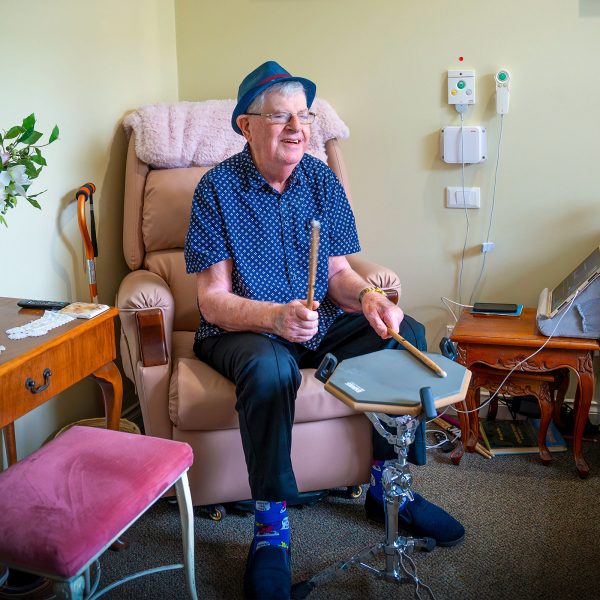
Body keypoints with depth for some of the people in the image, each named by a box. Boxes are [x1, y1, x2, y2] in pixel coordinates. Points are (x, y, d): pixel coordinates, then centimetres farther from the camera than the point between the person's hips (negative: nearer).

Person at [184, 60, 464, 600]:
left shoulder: (321, 180, 1)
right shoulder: (219, 188, -12)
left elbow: (338, 272, 3)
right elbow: (214, 300, -16)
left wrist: (367, 296, -21)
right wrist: (275, 317, -35)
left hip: (320, 326, 5)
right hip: (242, 330, -5)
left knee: (407, 333, -15)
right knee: (270, 368, -38)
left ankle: (386, 486, 0)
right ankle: (271, 528, -20)